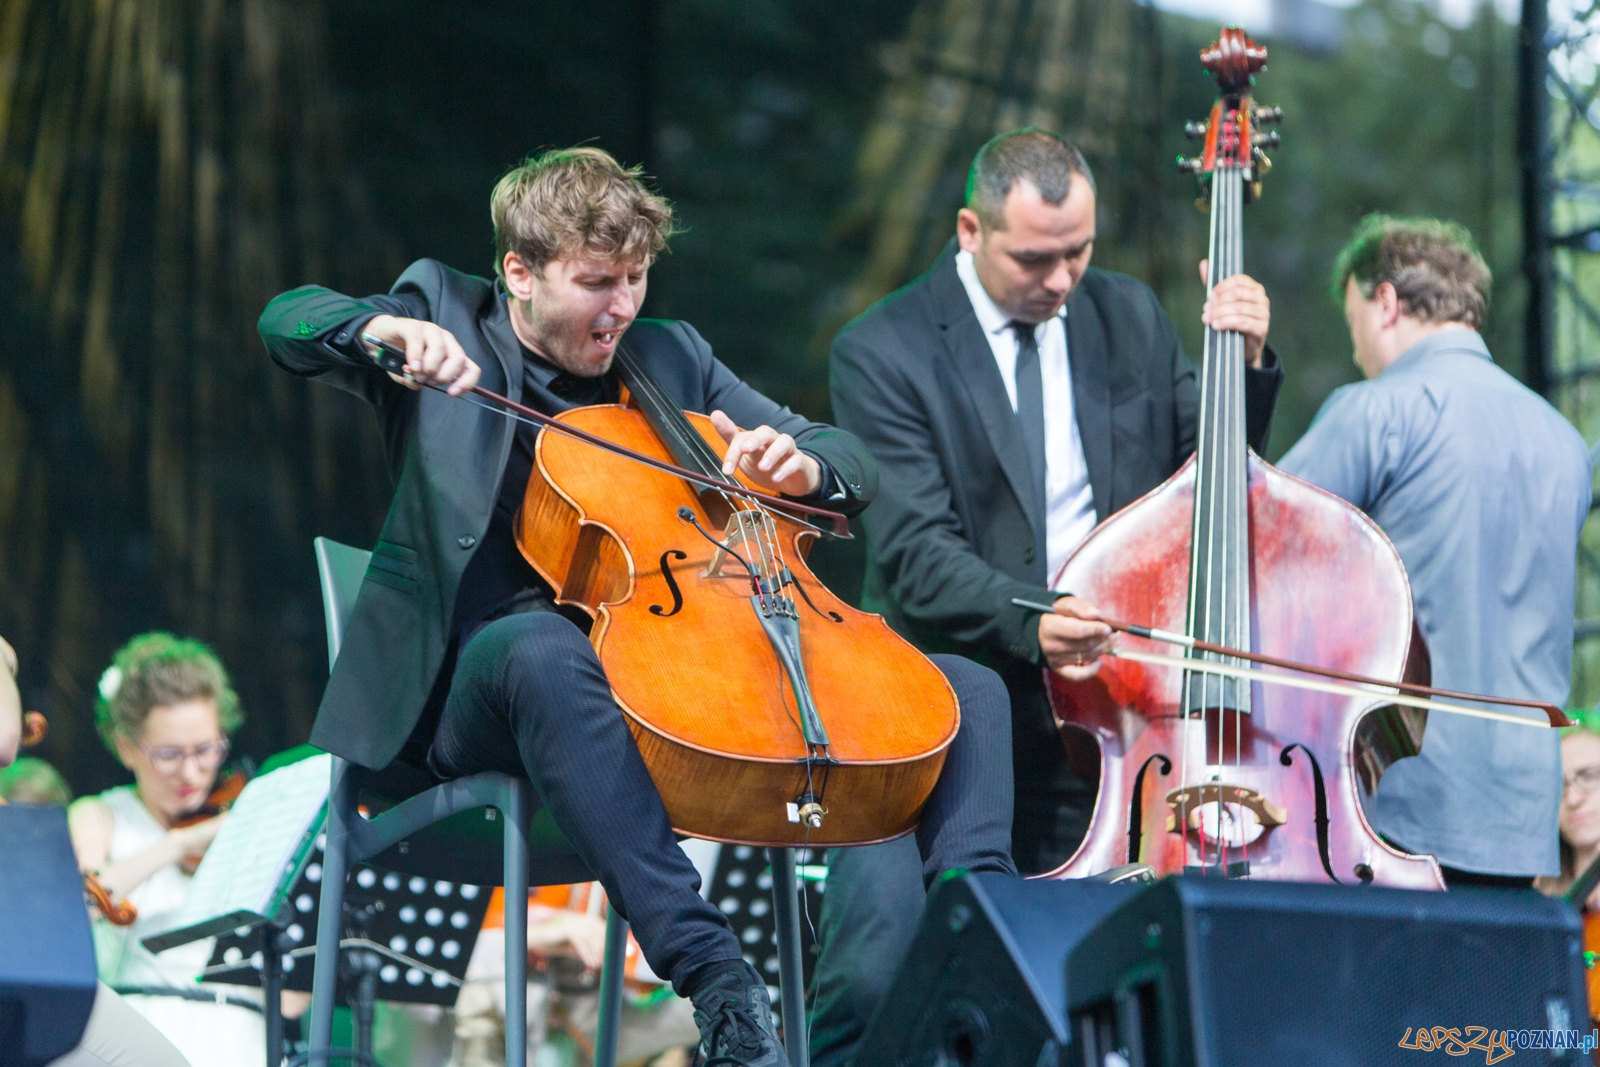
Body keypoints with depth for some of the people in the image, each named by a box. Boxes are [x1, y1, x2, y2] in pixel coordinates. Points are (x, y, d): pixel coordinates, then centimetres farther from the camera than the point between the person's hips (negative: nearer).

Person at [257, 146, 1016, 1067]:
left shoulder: (672, 356, 21)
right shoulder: (445, 310, 12)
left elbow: (855, 467, 19)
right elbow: (289, 323, -4)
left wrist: (799, 466, -5)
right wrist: (384, 328, -25)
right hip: (482, 678, -4)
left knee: (968, 688, -9)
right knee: (543, 648, -44)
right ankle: (715, 977, -51)